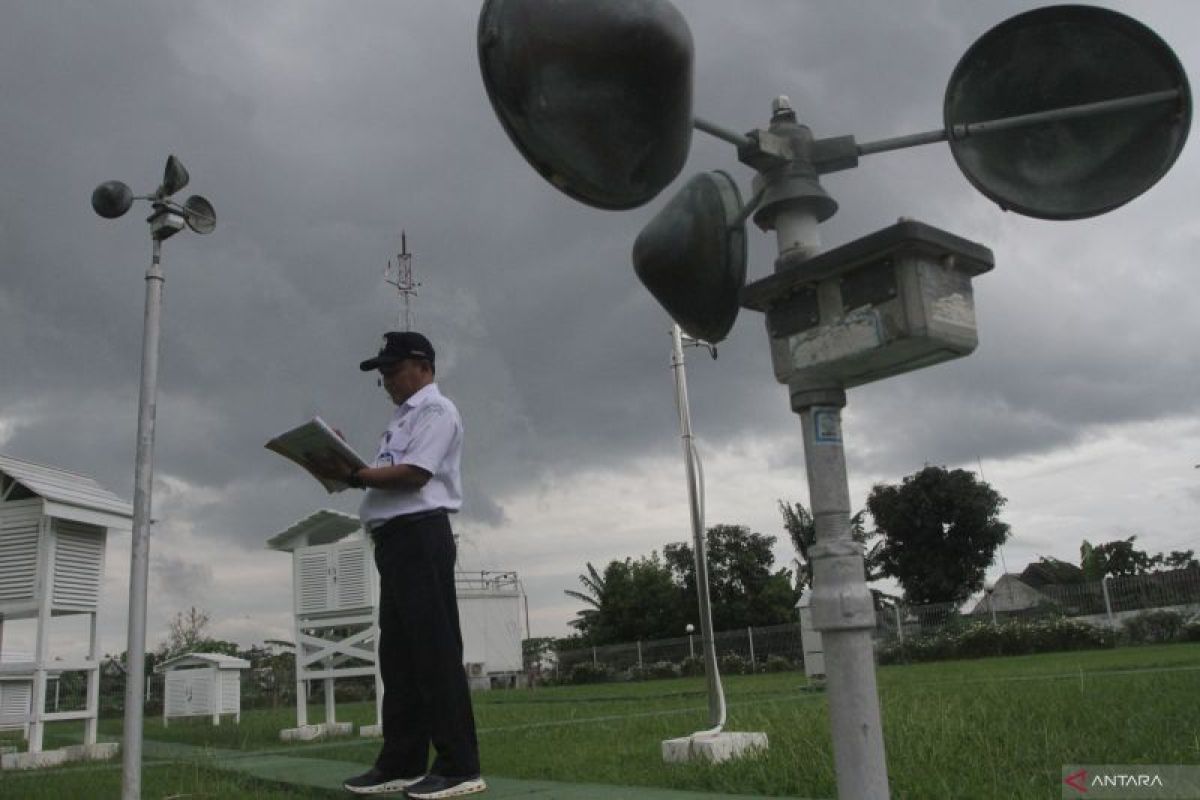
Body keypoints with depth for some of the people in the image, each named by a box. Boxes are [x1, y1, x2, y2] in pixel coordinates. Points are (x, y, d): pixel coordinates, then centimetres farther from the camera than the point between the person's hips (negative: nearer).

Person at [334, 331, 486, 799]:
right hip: (393, 539, 10)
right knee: (397, 652, 9)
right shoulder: (402, 419, 25)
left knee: (435, 649, -11)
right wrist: (349, 469, 3)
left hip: (419, 535, -10)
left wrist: (355, 475, -13)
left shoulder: (435, 410, -4)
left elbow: (413, 474, -17)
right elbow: (389, 479, 18)